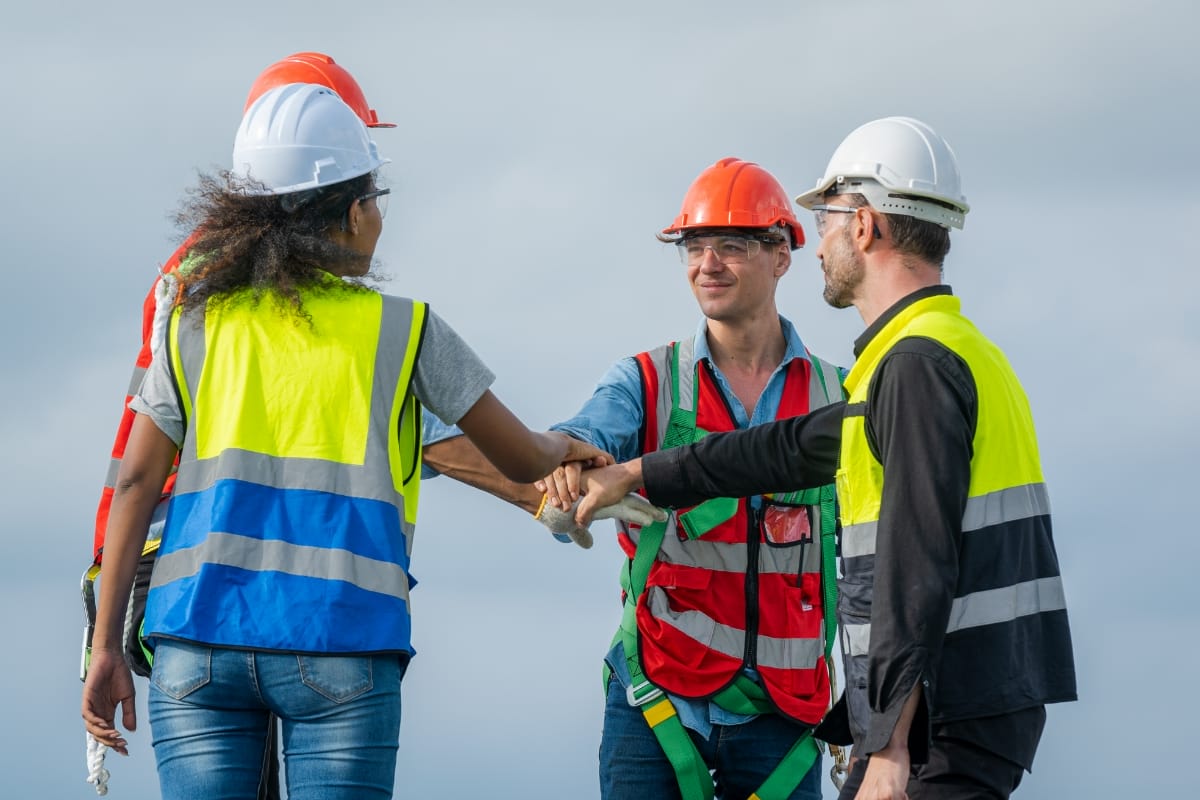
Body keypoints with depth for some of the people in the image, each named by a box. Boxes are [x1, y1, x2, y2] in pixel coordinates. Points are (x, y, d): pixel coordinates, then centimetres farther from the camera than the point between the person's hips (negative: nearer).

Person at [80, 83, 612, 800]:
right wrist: (564, 448, 40)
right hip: (337, 641, -2)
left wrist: (108, 648, 11)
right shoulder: (403, 329, 7)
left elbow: (136, 485, 8)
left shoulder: (194, 322, 12)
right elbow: (521, 460, 16)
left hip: (199, 635, 2)